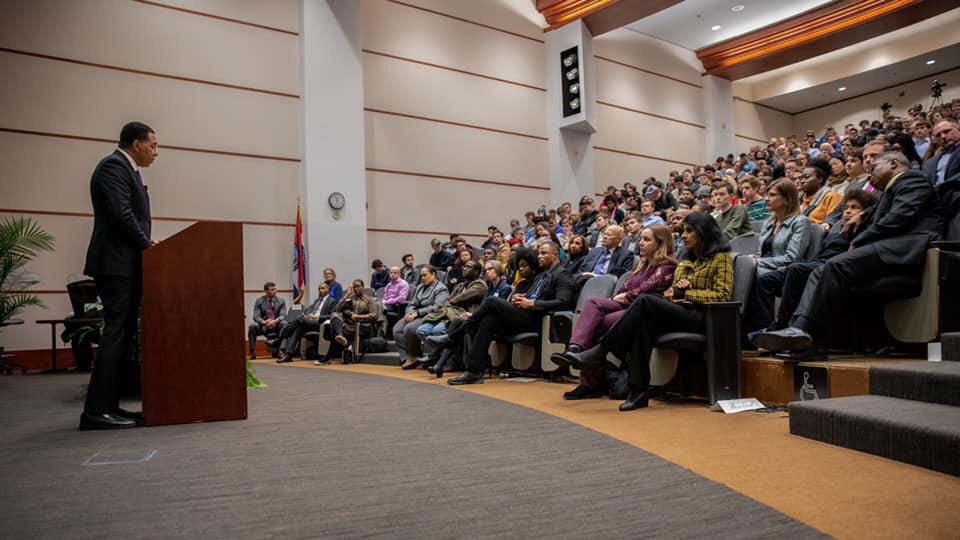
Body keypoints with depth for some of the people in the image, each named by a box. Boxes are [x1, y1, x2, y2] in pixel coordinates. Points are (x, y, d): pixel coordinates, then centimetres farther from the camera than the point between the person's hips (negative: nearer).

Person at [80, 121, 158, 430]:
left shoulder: (128, 170, 22)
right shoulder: (114, 166, -9)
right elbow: (121, 214, -19)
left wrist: (145, 245, 7)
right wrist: (146, 243, -10)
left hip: (127, 265, 10)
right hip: (117, 265, -10)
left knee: (124, 335, 9)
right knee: (116, 333, -10)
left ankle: (109, 405, 13)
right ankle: (97, 410, -7)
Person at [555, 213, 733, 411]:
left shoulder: (721, 258, 4)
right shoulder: (686, 260, 25)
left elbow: (722, 296, -7)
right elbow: (672, 291, 21)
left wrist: (684, 293, -8)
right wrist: (674, 289, -3)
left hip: (704, 318, -6)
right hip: (680, 313, 6)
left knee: (645, 301, -28)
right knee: (645, 322, -29)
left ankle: (600, 351, -27)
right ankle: (639, 390, -35)